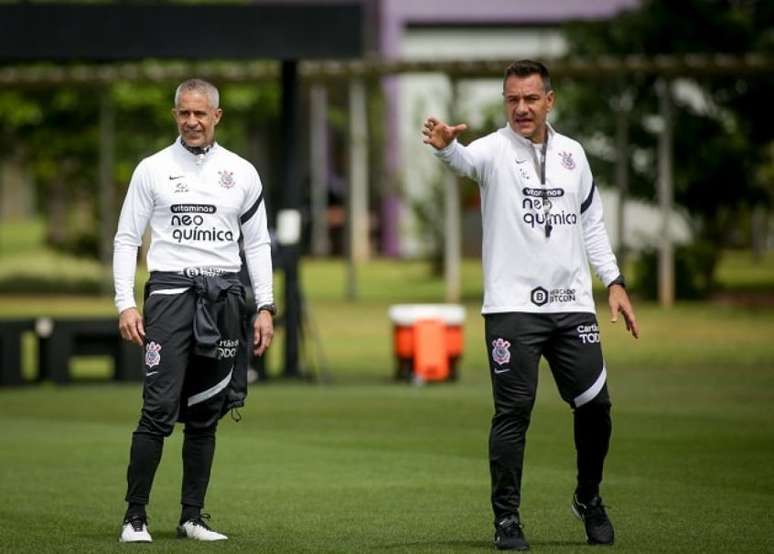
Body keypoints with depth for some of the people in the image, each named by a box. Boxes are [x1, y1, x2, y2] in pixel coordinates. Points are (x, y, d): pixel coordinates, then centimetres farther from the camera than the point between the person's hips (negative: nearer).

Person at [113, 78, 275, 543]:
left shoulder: (242, 173, 10)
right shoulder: (153, 169, 4)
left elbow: (257, 243, 13)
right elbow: (126, 239, 4)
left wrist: (265, 307, 4)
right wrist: (126, 304, -6)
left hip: (224, 296, 3)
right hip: (170, 291, -3)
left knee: (205, 416, 6)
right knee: (159, 410, -12)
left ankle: (193, 517, 13)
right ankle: (135, 518, -8)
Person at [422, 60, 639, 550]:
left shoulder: (572, 153, 10)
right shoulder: (496, 150, -5)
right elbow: (465, 160, -29)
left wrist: (615, 281, 12)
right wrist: (446, 145, -52)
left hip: (573, 303, 4)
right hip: (512, 305, -4)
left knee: (595, 405, 5)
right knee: (513, 412, -6)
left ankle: (589, 500, 27)